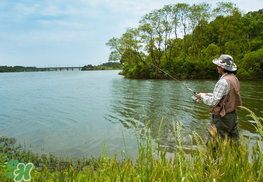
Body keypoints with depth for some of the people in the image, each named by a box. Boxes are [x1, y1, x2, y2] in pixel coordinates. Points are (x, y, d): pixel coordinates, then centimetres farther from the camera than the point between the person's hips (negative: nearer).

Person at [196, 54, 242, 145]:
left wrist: (202, 96, -6)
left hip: (221, 118, -9)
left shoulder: (223, 81, -22)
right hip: (233, 116, 9)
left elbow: (213, 102, -23)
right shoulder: (234, 78, 7)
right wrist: (208, 94, 13)